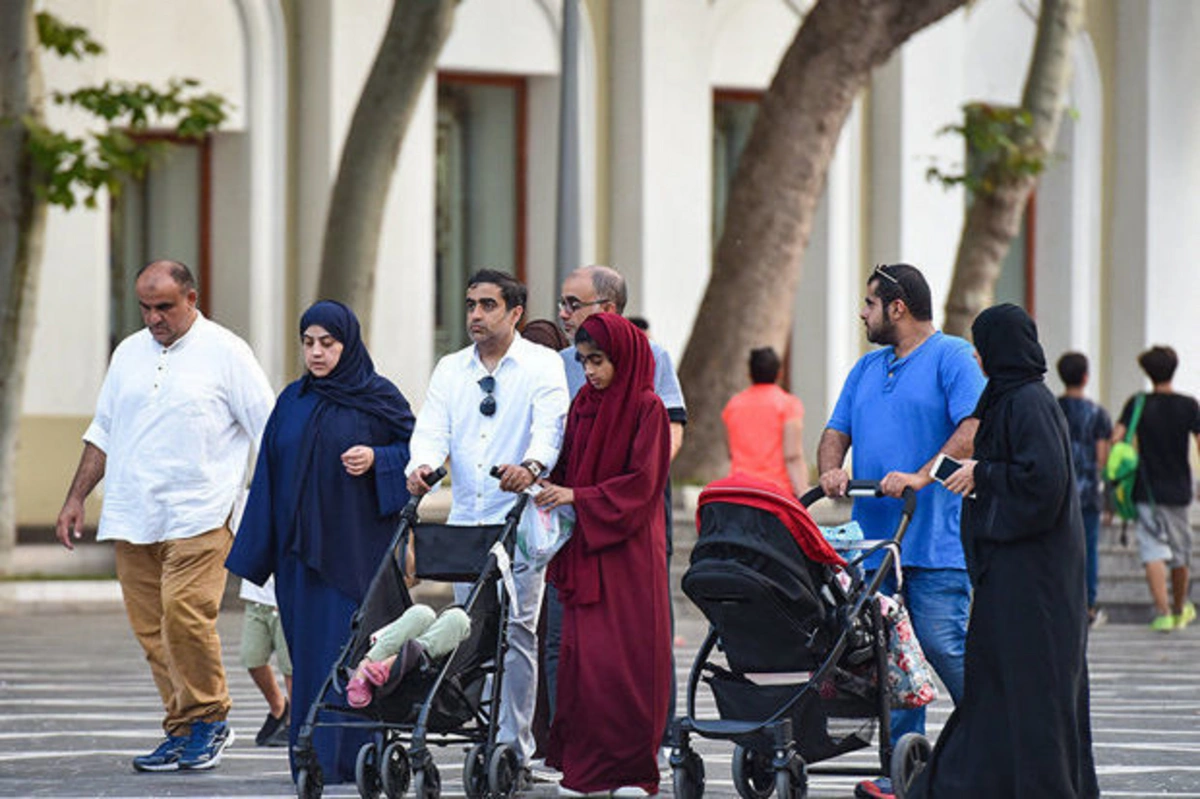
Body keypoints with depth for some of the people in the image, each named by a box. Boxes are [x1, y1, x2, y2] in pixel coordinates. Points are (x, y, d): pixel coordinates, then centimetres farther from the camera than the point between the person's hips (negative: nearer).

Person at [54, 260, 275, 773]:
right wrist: (76, 498, 18)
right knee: (150, 628, 2)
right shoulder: (129, 354, 17)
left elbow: (270, 432, 1)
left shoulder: (224, 352, 1)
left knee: (185, 612, -18)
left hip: (198, 515, -6)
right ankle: (181, 730, 8)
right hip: (132, 517, 6)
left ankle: (208, 720, -3)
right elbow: (103, 432, 24)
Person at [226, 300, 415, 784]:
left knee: (351, 648, -9)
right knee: (309, 651, 3)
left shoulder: (378, 398, 0)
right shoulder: (292, 402, 12)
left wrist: (376, 460, -16)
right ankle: (312, 758, 6)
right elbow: (270, 476, 13)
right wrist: (259, 553, 9)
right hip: (302, 551, 4)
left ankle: (349, 758, -10)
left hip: (357, 547, -4)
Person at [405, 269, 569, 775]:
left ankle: (513, 750, -9)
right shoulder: (450, 369, 15)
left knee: (515, 633, -10)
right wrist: (422, 465, -22)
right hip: (465, 522, 5)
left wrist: (531, 466, -38)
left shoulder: (542, 366, 1)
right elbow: (433, 428, 2)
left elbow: (550, 424, -16)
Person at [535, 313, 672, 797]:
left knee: (630, 656, -5)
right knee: (583, 653, -1)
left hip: (629, 549, -5)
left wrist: (578, 497, -16)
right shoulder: (583, 405, 12)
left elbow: (642, 483, -11)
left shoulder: (646, 408, -5)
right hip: (584, 548, 5)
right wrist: (552, 489, -3)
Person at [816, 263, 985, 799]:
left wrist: (921, 477, -24)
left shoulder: (953, 358, -2)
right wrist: (831, 468, -4)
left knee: (945, 646, -11)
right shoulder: (867, 369, 22)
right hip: (874, 538, 7)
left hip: (934, 540, -7)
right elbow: (837, 430, 19)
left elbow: (974, 428, -14)